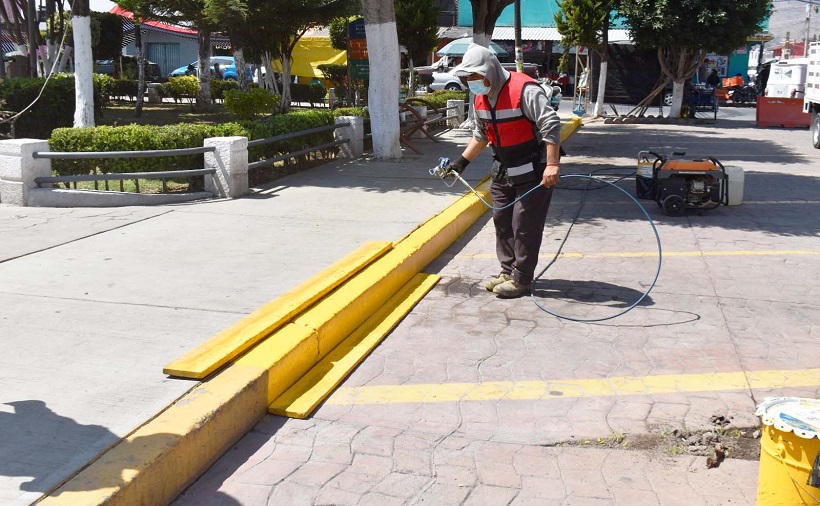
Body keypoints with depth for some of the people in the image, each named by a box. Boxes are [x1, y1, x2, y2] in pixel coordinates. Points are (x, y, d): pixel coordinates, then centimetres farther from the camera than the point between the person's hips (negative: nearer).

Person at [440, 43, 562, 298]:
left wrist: (552, 165, -32)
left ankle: (521, 279, 7)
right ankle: (508, 271, 24)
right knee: (501, 220, 12)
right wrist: (462, 162, 14)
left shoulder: (525, 90, -22)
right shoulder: (481, 97, 5)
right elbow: (481, 134, 19)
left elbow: (551, 125, -26)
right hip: (503, 170, 8)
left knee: (524, 226, -4)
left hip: (533, 171, -8)